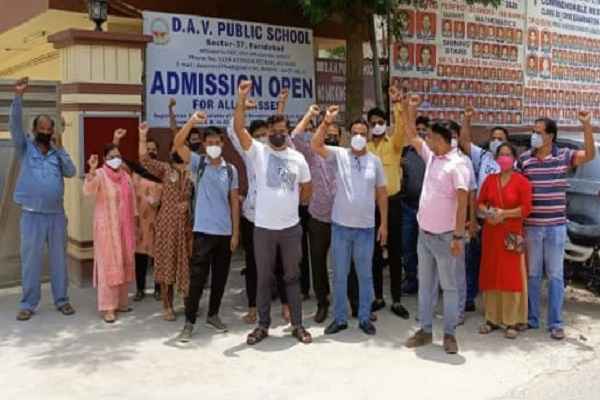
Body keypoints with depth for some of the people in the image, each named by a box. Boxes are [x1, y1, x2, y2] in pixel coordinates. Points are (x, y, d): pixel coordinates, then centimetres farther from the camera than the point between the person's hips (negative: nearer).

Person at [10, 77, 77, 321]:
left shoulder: (57, 153, 9)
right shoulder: (25, 148, 3)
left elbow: (71, 172, -3)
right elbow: (14, 124, -10)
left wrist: (60, 149, -8)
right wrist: (18, 97, -19)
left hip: (56, 214, 2)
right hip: (32, 215, -2)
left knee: (58, 259, 8)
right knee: (30, 260, 4)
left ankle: (61, 300, 18)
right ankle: (28, 304, 14)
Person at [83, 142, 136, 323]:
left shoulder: (125, 176, 10)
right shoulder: (100, 175, -9)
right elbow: (88, 191, -29)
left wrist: (134, 225, 14)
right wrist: (92, 170, -43)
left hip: (124, 227, 6)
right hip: (106, 227, -6)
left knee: (123, 265, 12)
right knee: (108, 266, -6)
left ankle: (120, 302, 24)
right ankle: (108, 307, -1)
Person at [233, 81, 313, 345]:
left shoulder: (298, 158, 5)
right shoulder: (258, 151, -3)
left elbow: (307, 188, 16)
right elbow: (239, 128, -17)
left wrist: (292, 203, 12)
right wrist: (242, 99, -26)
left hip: (291, 227, 2)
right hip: (263, 227, -2)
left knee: (293, 277, 10)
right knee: (264, 278, 8)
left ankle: (297, 325, 20)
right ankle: (263, 325, 20)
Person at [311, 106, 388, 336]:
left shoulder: (375, 161, 3)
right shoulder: (339, 155, -1)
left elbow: (382, 193, 6)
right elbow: (315, 146, -16)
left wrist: (384, 224, 3)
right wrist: (327, 122, -26)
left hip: (366, 228, 1)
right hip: (340, 225, 0)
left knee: (365, 275, 10)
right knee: (340, 275, 9)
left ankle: (364, 318, 23)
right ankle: (340, 318, 22)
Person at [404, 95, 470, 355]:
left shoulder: (457, 164, -15)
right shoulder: (431, 156, 8)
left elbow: (462, 202, -19)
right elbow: (412, 137, 22)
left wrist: (458, 236, -22)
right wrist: (411, 110, 13)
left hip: (444, 236, -8)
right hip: (424, 233, 8)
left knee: (449, 287, 4)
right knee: (425, 284, 13)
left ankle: (449, 334, 14)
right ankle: (425, 330, 23)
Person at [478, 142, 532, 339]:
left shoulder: (522, 181, -5)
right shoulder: (489, 179, 9)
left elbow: (526, 208, -10)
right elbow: (480, 202, 10)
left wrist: (504, 213, -18)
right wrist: (486, 212, -10)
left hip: (512, 234, -4)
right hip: (491, 233, 4)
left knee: (512, 277, -2)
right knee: (491, 275, 6)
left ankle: (512, 322, 5)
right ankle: (492, 318, 16)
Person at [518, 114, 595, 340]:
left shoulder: (564, 156, -1)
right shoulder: (524, 159, 1)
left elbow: (589, 155, -16)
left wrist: (586, 125, -27)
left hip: (556, 227, -1)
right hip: (531, 226, 1)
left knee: (555, 275, 5)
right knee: (532, 275, 10)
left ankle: (555, 323, 12)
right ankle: (531, 319, 21)